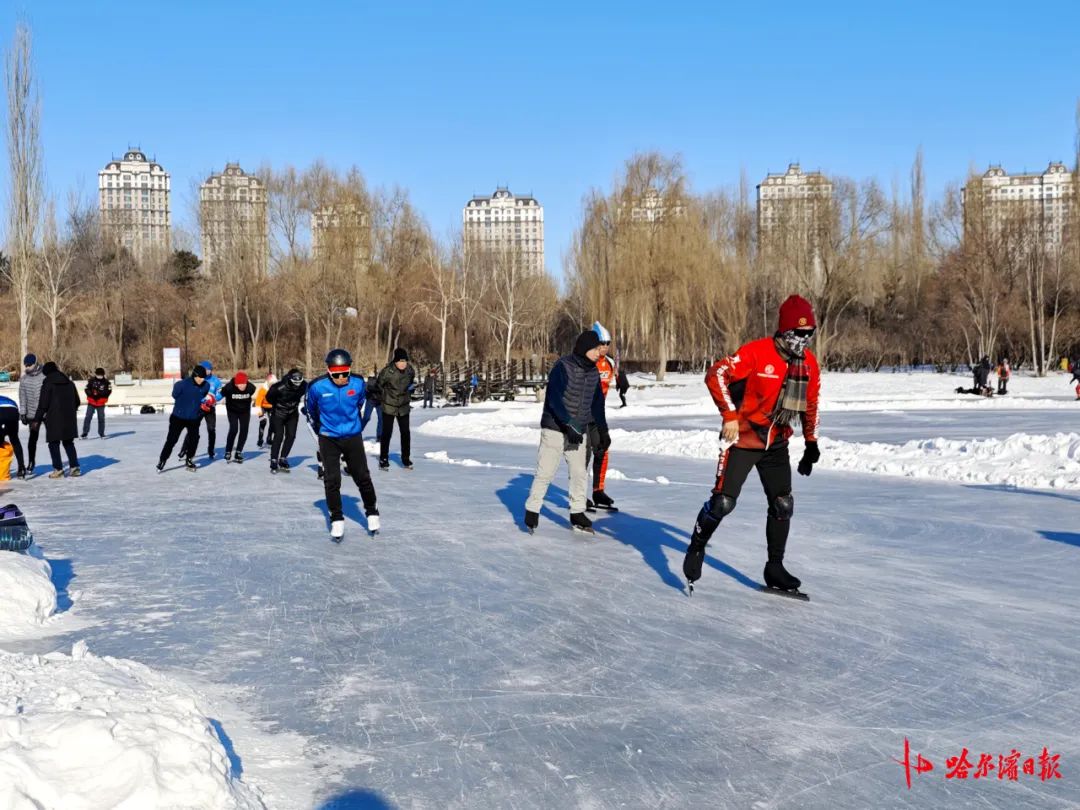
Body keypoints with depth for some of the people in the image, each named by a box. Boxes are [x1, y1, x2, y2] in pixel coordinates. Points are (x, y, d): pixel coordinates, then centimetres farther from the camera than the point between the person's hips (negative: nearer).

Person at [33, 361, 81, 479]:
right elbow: (77, 401, 17)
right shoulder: (69, 383, 11)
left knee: (54, 443, 3)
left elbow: (43, 404, -10)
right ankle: (74, 467, 9)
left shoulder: (48, 384, -7)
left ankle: (58, 469, -2)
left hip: (54, 418, -6)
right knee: (69, 443, 15)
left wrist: (37, 419, -2)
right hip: (69, 418, 6)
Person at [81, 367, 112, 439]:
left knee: (101, 418, 4)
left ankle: (101, 433, 15)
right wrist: (91, 393, -22)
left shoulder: (106, 382, -4)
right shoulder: (91, 380, -4)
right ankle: (85, 433, 3)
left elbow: (109, 391, -7)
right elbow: (86, 389, -2)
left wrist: (101, 393, -22)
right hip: (91, 403, 0)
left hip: (101, 404, 0)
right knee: (88, 417, -2)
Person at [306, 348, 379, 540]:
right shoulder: (317, 387, -17)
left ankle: (372, 512, 26)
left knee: (362, 477, 7)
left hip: (353, 437, 1)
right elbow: (311, 409, 4)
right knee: (331, 480, -4)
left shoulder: (358, 384, -13)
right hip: (328, 439, -1)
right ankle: (337, 519, 8)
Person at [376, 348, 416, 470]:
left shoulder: (409, 370, -4)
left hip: (404, 406, 4)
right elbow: (378, 385, -4)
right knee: (386, 433, -1)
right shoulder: (387, 371, -18)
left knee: (406, 433, 5)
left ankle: (406, 459, 16)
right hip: (389, 407, -4)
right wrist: (385, 397, 1)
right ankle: (383, 460, 10)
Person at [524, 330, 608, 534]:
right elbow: (555, 398, -25)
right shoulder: (563, 366, -16)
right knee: (545, 473, -2)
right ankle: (532, 511, 11)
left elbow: (597, 401, 14)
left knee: (579, 473, 7)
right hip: (555, 429, -6)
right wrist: (569, 423, -32)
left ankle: (577, 514, 17)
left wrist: (602, 429, 11)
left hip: (579, 432, 6)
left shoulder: (593, 372, 5)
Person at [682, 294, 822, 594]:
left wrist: (811, 443, 16)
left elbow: (810, 405, 16)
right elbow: (716, 375, -21)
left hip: (776, 444, 6)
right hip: (742, 438, -6)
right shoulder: (757, 352, -18)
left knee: (783, 505, 4)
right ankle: (696, 548, 16)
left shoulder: (809, 362, 3)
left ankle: (775, 567, 19)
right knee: (723, 502, -9)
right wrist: (730, 415, -23)